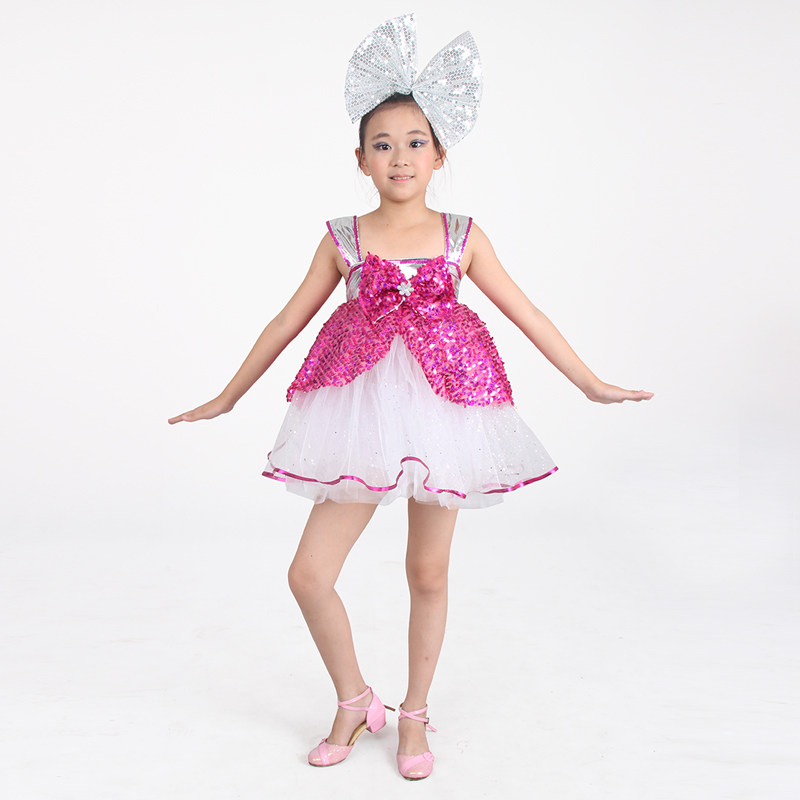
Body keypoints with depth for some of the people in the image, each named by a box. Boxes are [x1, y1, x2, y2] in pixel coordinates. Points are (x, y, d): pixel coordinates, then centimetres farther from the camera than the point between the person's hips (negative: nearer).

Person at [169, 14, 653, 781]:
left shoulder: (462, 237, 3)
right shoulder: (343, 239, 3)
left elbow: (527, 316, 8)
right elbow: (287, 322, 10)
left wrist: (591, 383, 9)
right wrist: (227, 397, 14)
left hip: (442, 410, 0)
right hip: (361, 414, 0)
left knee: (428, 572, 10)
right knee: (309, 573, -3)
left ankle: (414, 715, 31)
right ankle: (354, 702, 22)